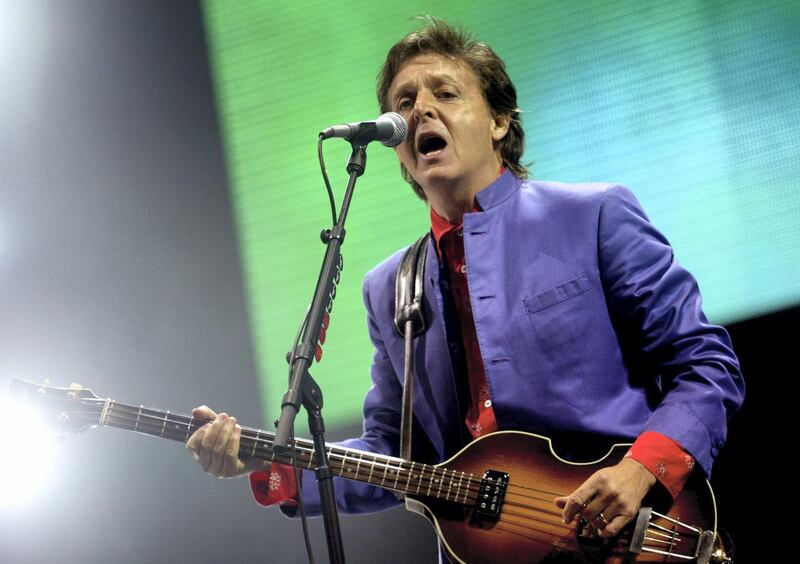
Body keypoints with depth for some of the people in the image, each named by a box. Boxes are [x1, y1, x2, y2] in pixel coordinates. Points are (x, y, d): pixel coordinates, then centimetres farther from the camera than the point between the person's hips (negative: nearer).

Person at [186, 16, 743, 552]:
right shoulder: (388, 289, 16)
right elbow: (393, 449, 17)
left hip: (622, 532, -4)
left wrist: (641, 468, -14)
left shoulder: (595, 218, 2)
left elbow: (707, 364, 2)